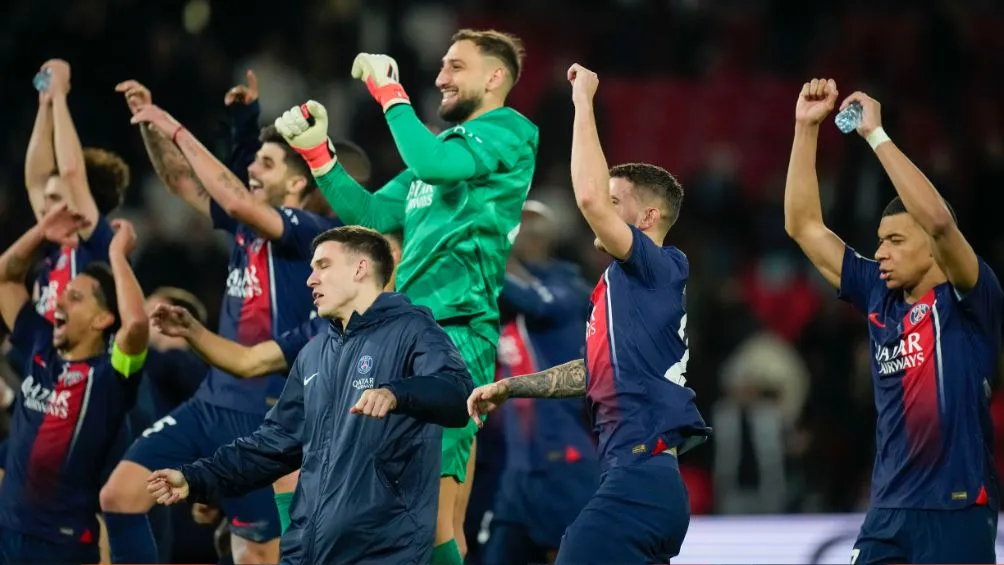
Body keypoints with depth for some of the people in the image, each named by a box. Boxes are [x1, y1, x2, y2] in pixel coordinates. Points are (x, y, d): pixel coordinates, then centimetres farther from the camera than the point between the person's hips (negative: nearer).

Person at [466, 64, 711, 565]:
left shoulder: (657, 270, -7)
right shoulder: (619, 285, 21)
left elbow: (589, 196, -20)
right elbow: (596, 371, 34)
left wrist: (583, 101, -11)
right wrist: (510, 387, 34)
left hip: (638, 480, -10)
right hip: (639, 480, 10)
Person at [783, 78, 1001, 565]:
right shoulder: (879, 297, 10)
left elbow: (939, 220, -25)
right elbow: (804, 226, 13)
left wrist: (875, 135, -20)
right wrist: (806, 128, 6)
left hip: (957, 511, -6)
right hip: (889, 510, 6)